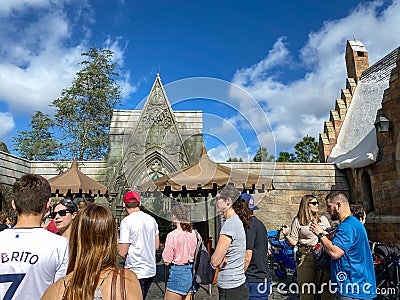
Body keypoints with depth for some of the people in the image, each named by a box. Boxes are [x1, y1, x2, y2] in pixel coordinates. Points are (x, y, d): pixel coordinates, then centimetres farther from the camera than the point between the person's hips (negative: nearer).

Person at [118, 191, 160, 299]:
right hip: (151, 270, 7)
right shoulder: (151, 219, 3)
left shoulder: (126, 222, -16)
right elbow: (156, 246, 10)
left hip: (135, 273, -6)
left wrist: (116, 244, 2)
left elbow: (122, 252, -17)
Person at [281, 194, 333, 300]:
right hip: (305, 256, -2)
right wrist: (286, 235, -14)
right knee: (306, 289, 1)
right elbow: (293, 242, 4)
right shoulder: (297, 221, 4)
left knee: (326, 287, 2)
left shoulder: (323, 219, 12)